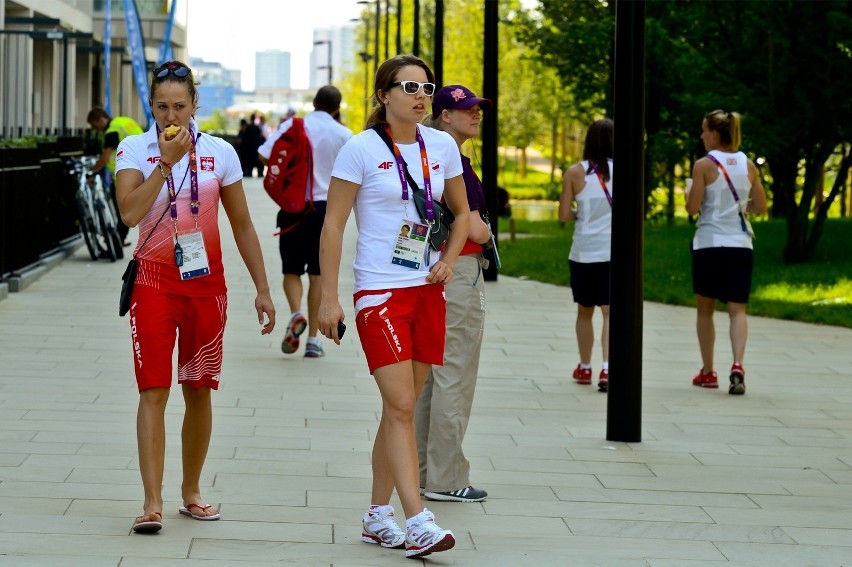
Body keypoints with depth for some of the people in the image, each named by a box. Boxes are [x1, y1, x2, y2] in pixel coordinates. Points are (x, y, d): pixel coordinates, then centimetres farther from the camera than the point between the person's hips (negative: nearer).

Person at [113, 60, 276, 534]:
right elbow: (130, 212, -18)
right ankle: (153, 502, -10)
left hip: (206, 282, 2)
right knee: (154, 391, -9)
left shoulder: (220, 153, 3)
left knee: (199, 391, 9)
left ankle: (192, 491, 24)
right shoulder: (135, 150, -2)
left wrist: (263, 289, 8)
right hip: (154, 282, -2)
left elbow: (242, 225, 9)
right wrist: (166, 161, -19)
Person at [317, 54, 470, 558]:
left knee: (401, 409, 10)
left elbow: (462, 212, 20)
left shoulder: (442, 147, 7)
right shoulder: (362, 149, -7)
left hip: (428, 290, 5)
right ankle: (418, 522, -18)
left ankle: (378, 516, 20)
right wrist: (329, 297, -8)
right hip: (380, 291, -5)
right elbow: (333, 224, -5)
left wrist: (449, 260, 2)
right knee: (401, 407, -13)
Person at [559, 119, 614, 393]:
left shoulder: (575, 172, -3)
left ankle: (585, 368, 27)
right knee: (610, 311, -3)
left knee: (585, 310, 17)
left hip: (583, 251, 1)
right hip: (614, 250, -1)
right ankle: (606, 368, -19)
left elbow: (564, 214, -2)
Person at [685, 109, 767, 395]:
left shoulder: (703, 165, -8)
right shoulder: (748, 165, 5)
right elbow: (760, 206, 9)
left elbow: (693, 207, -9)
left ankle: (708, 372, 17)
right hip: (741, 244, 3)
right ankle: (737, 365, -21)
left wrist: (689, 197, 12)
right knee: (737, 309, 0)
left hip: (709, 244, -3)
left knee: (705, 309, 12)